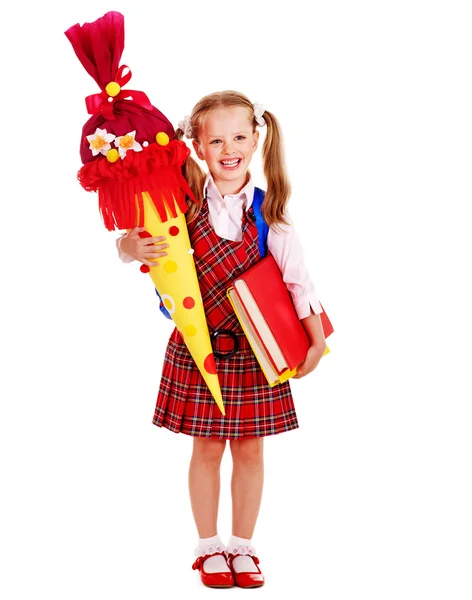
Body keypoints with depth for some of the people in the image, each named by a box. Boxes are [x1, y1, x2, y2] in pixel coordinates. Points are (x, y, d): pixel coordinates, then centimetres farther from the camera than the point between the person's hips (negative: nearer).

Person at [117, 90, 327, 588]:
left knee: (249, 449, 9)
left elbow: (297, 279, -7)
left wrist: (317, 343, -12)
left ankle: (243, 546, 25)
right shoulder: (183, 204, -6)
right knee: (206, 447, 9)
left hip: (255, 347, 0)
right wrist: (133, 248, -27)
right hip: (198, 345, 0)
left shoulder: (268, 213, -6)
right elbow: (128, 245, -3)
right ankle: (209, 547, 25)